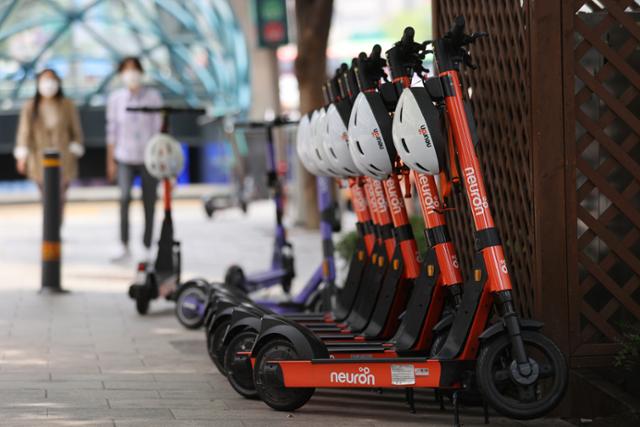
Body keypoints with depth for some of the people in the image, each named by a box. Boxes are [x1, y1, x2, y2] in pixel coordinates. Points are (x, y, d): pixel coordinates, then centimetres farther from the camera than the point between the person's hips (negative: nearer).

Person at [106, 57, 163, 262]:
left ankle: (147, 249, 15)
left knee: (149, 203, 3)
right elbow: (112, 130, 5)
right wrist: (110, 161, 4)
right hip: (125, 158, 0)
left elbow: (159, 127, -1)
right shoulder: (115, 98, 0)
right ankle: (124, 247, -14)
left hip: (149, 158, 0)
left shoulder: (153, 96, -4)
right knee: (124, 197, -20)